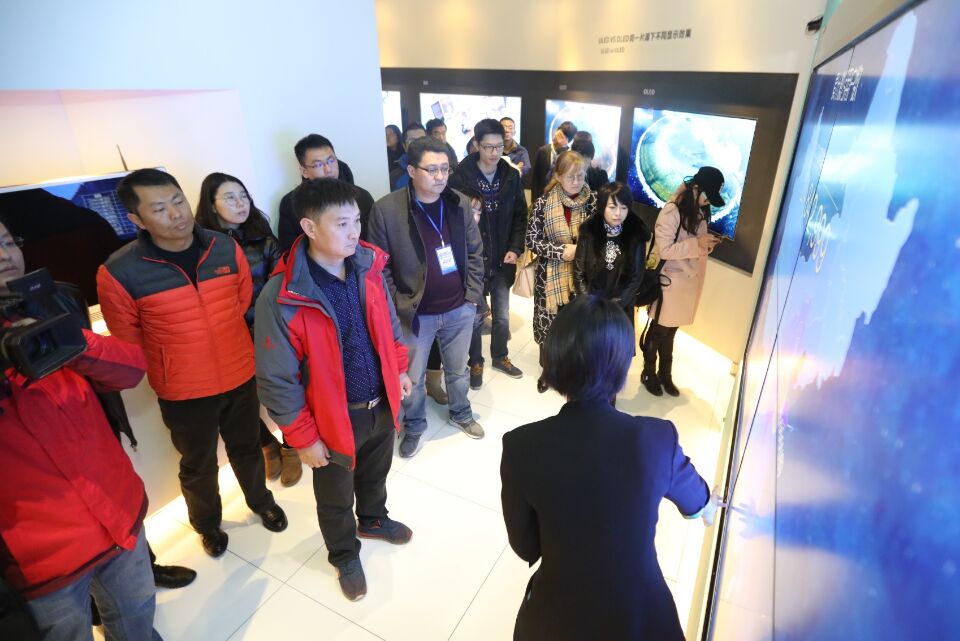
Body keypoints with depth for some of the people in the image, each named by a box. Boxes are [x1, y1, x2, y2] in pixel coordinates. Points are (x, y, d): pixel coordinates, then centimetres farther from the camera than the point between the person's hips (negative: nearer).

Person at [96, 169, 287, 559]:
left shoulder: (226, 248, -11)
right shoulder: (119, 273, -20)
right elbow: (127, 340, -5)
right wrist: (174, 363, 6)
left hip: (241, 376, 2)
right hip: (182, 392, -2)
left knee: (247, 449, 23)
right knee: (198, 465, 20)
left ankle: (261, 501, 51)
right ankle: (207, 524, 48)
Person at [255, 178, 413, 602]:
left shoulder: (368, 265, -10)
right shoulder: (282, 298, -27)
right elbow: (276, 380, -20)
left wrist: (399, 369, 11)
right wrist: (304, 438, -14)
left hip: (382, 403, 5)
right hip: (335, 419, -4)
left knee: (375, 474, 31)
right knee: (336, 499, 23)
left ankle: (373, 520, 62)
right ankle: (345, 556, 52)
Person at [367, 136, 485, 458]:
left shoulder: (460, 203, -3)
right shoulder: (386, 209, -14)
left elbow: (475, 252, 6)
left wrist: (473, 295, 3)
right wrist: (396, 308, -8)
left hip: (459, 310, 3)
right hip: (414, 313, -2)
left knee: (458, 371, 21)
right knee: (412, 378, 15)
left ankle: (461, 414, 48)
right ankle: (413, 426, 41)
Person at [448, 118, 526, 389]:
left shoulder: (511, 176, -1)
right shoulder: (460, 176, -14)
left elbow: (520, 215, 5)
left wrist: (515, 248, -5)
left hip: (502, 259, 4)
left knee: (502, 315, 17)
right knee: (474, 317, 11)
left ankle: (499, 357, 40)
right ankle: (475, 363, 32)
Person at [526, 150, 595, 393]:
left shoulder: (593, 202, -3)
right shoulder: (543, 203, -7)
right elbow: (531, 240, -7)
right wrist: (561, 251, -18)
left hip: (582, 276, 1)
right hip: (551, 275, -1)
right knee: (548, 323, 10)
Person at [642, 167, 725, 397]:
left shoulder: (699, 211, 7)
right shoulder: (672, 211, -18)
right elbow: (664, 250, -21)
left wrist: (708, 244, -5)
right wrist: (697, 244, -24)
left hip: (689, 281, 7)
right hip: (670, 281, -7)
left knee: (669, 332, 18)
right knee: (658, 331, 9)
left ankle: (665, 375, 32)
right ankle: (649, 373, 27)